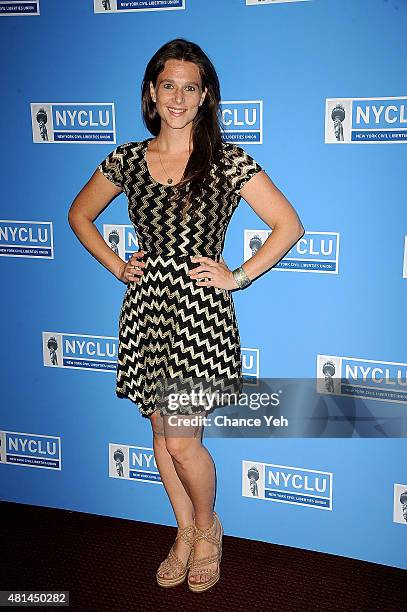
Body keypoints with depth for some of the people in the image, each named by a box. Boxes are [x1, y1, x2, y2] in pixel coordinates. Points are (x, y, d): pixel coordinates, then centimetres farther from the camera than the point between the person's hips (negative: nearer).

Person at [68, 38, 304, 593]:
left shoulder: (228, 161, -6)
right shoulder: (126, 160, 5)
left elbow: (289, 225, -5)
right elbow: (79, 215, 18)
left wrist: (238, 276, -7)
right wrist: (116, 266, 8)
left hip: (200, 308, -4)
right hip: (145, 303, 4)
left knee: (181, 440, -4)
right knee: (161, 431, 13)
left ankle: (207, 526, 28)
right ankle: (185, 532, 35)